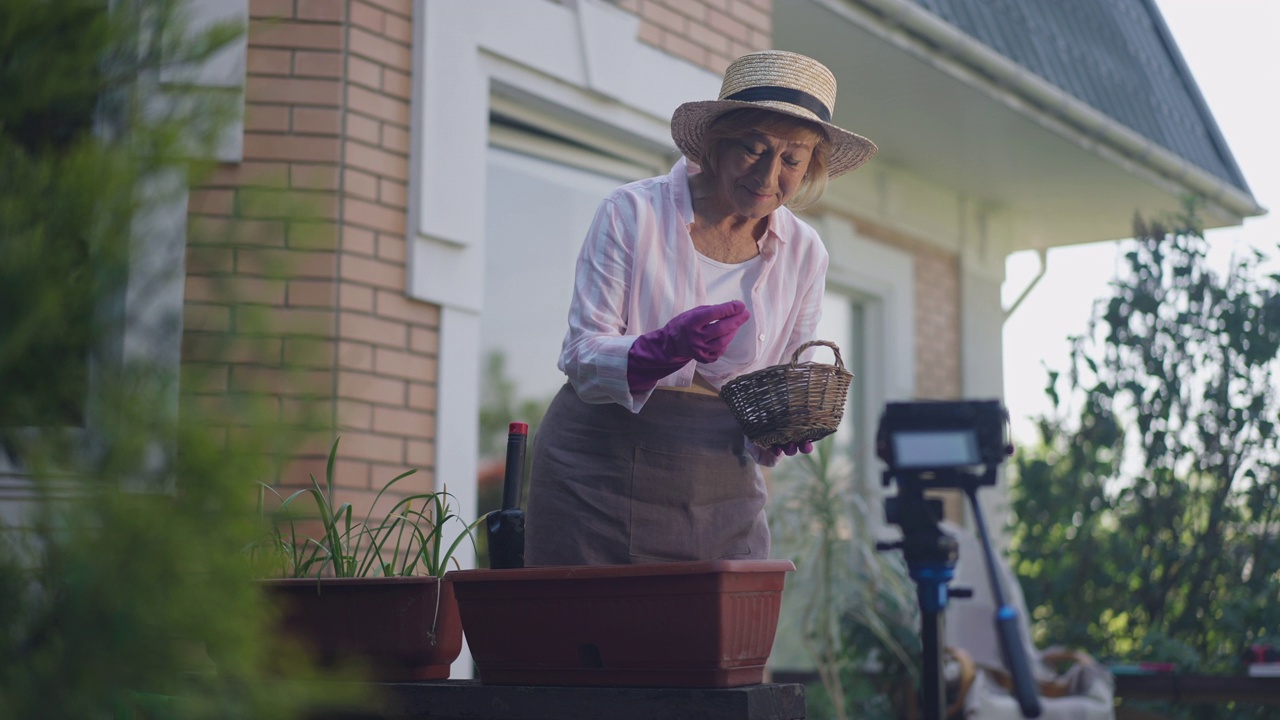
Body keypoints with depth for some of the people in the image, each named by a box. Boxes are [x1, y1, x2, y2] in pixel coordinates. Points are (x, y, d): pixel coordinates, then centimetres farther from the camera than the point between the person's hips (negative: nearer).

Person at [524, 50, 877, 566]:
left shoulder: (804, 254, 4)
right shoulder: (634, 213, -8)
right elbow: (580, 356, -11)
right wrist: (665, 347, -30)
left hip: (723, 494, 3)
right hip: (601, 476, -3)